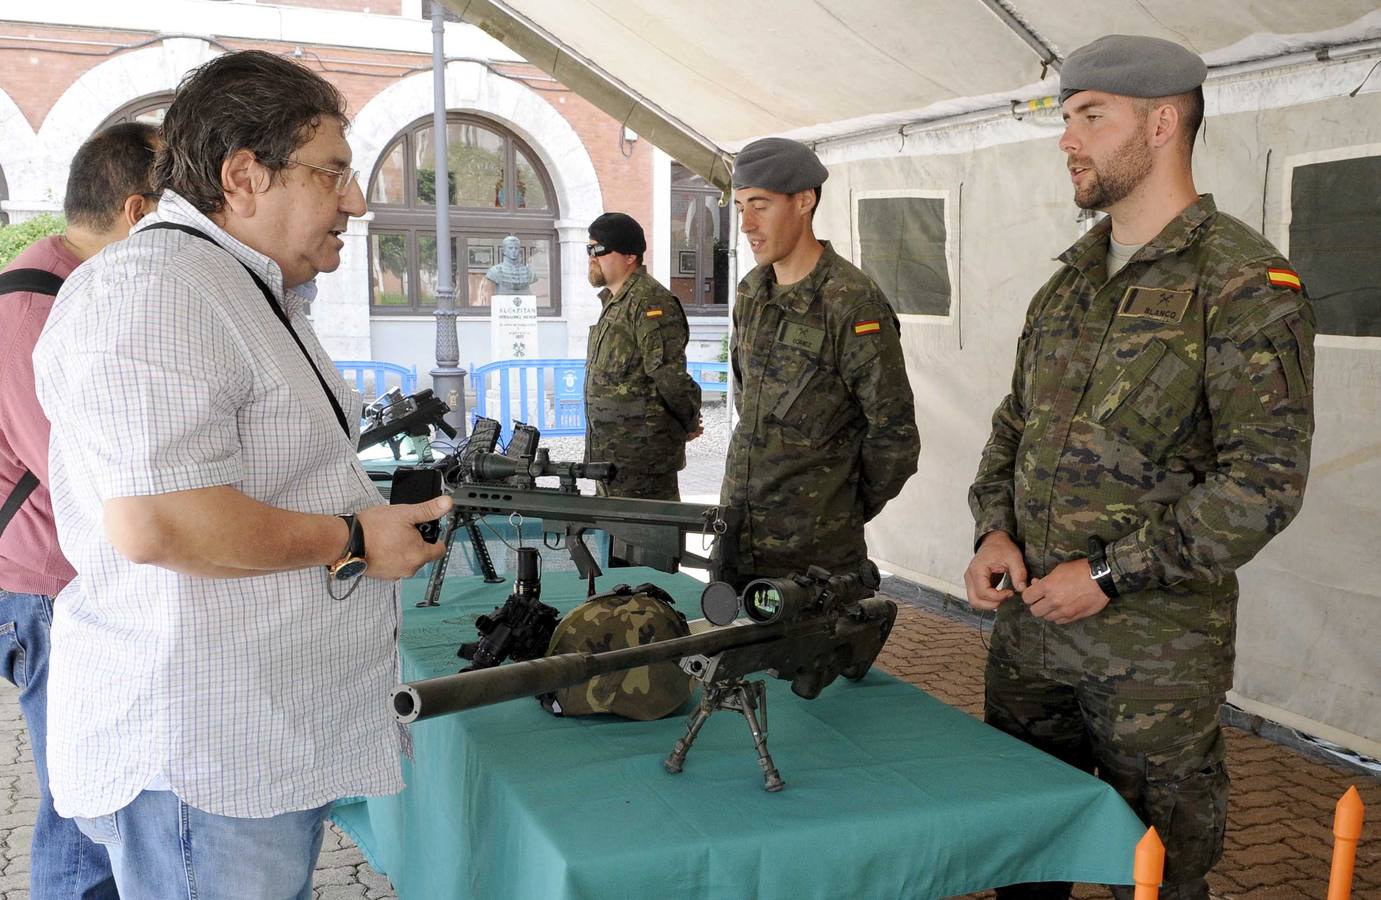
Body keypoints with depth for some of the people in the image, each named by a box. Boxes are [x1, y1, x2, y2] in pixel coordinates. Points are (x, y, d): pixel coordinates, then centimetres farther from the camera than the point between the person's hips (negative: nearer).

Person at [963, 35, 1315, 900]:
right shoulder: (1072, 279, 11)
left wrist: (1111, 575, -18)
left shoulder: (1247, 284, -13)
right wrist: (995, 529, 0)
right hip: (1029, 625, 7)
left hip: (1153, 650, -6)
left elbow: (1266, 479, -18)